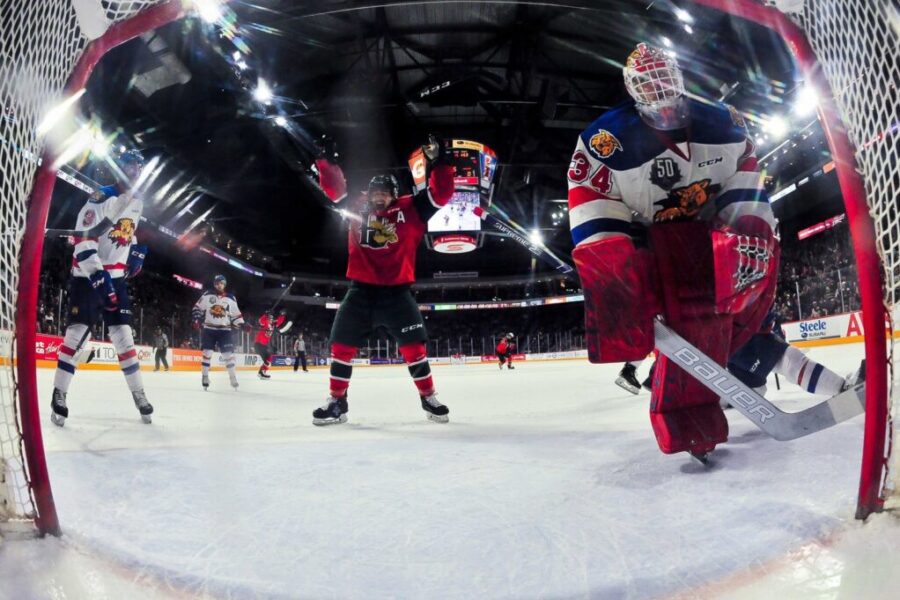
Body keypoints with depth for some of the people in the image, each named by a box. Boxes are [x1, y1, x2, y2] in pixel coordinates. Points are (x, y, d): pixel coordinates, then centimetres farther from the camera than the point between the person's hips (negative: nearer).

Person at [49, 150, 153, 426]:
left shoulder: (137, 201, 10)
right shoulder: (102, 196, -14)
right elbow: (83, 238, -21)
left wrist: (136, 251, 10)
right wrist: (97, 274, -27)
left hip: (116, 276, 6)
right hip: (87, 274, -6)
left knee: (123, 335, 4)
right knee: (78, 332, -9)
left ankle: (139, 394, 8)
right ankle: (59, 395, 1)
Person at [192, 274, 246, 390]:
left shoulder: (231, 298, 5)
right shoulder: (207, 295, 1)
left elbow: (236, 314, 9)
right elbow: (197, 308, 5)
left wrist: (242, 324, -3)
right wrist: (195, 319, -8)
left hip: (224, 330, 1)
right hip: (208, 329, 0)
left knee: (228, 354, -3)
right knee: (207, 352, -3)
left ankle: (233, 378, 7)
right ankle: (205, 377, 7)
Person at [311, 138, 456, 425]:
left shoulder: (409, 209, 2)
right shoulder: (359, 209, 8)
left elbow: (440, 193, -4)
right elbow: (335, 187, 13)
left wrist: (437, 162, -15)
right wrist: (324, 159, 5)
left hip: (396, 291, -2)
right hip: (361, 289, 2)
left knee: (413, 345, -4)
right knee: (342, 344, 1)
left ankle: (429, 398, 12)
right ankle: (336, 402, 14)